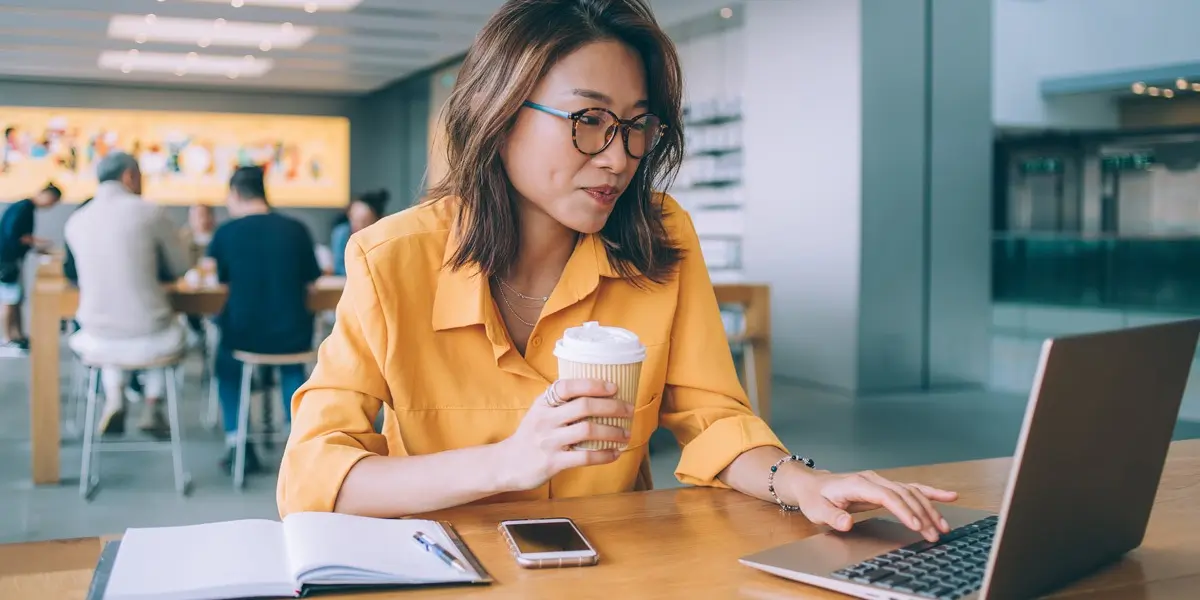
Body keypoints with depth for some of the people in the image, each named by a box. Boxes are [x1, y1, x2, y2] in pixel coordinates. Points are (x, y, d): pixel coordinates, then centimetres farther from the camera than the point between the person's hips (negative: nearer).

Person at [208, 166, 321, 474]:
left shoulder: (226, 233, -7)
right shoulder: (297, 230, -3)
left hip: (243, 334, -1)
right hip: (295, 336, 1)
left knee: (226, 357, 34)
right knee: (292, 368, 36)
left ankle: (236, 443, 26)